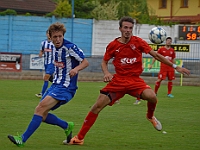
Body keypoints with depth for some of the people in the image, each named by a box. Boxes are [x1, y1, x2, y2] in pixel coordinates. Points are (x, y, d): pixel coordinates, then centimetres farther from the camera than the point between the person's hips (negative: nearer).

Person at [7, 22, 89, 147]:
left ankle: (23, 139, -21)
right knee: (42, 115, 6)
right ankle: (67, 126, 27)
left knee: (41, 107, -22)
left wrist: (76, 69, -30)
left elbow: (85, 62, -12)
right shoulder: (55, 49, 10)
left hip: (66, 88, -9)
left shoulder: (70, 47, -13)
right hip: (56, 85, 9)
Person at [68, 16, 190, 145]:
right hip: (118, 81, 1)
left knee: (152, 96, -30)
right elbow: (104, 62, 14)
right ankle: (79, 138, 1)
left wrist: (175, 66, -3)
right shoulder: (113, 45, 0)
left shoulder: (137, 42, -2)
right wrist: (106, 73, -8)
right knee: (97, 106, -9)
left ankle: (150, 116, 7)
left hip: (135, 80, -1)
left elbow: (156, 55, -1)